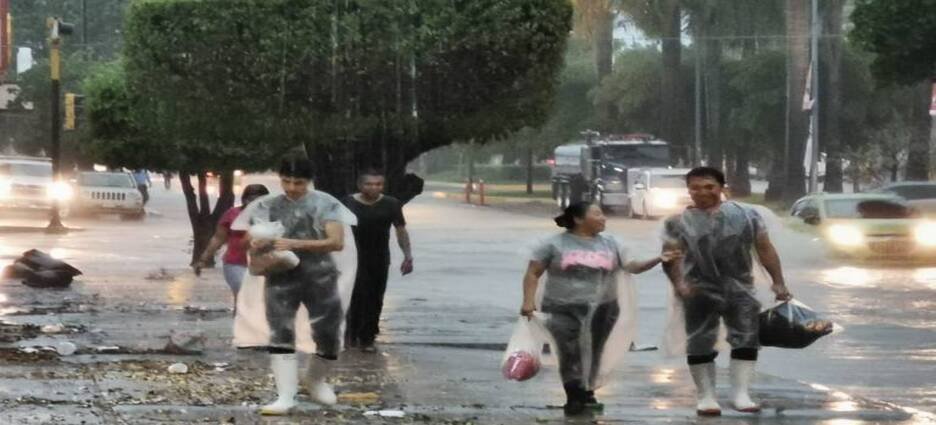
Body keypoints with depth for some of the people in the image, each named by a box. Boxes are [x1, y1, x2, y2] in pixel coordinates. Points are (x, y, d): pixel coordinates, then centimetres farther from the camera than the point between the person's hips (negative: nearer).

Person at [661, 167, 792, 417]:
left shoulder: (746, 215, 5)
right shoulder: (679, 222, 2)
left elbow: (765, 249, 6)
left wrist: (778, 282, 0)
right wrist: (678, 283, -23)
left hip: (740, 288, 1)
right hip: (700, 290, -1)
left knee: (746, 339, -3)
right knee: (700, 343, 0)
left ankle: (740, 394, 0)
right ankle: (705, 396, 8)